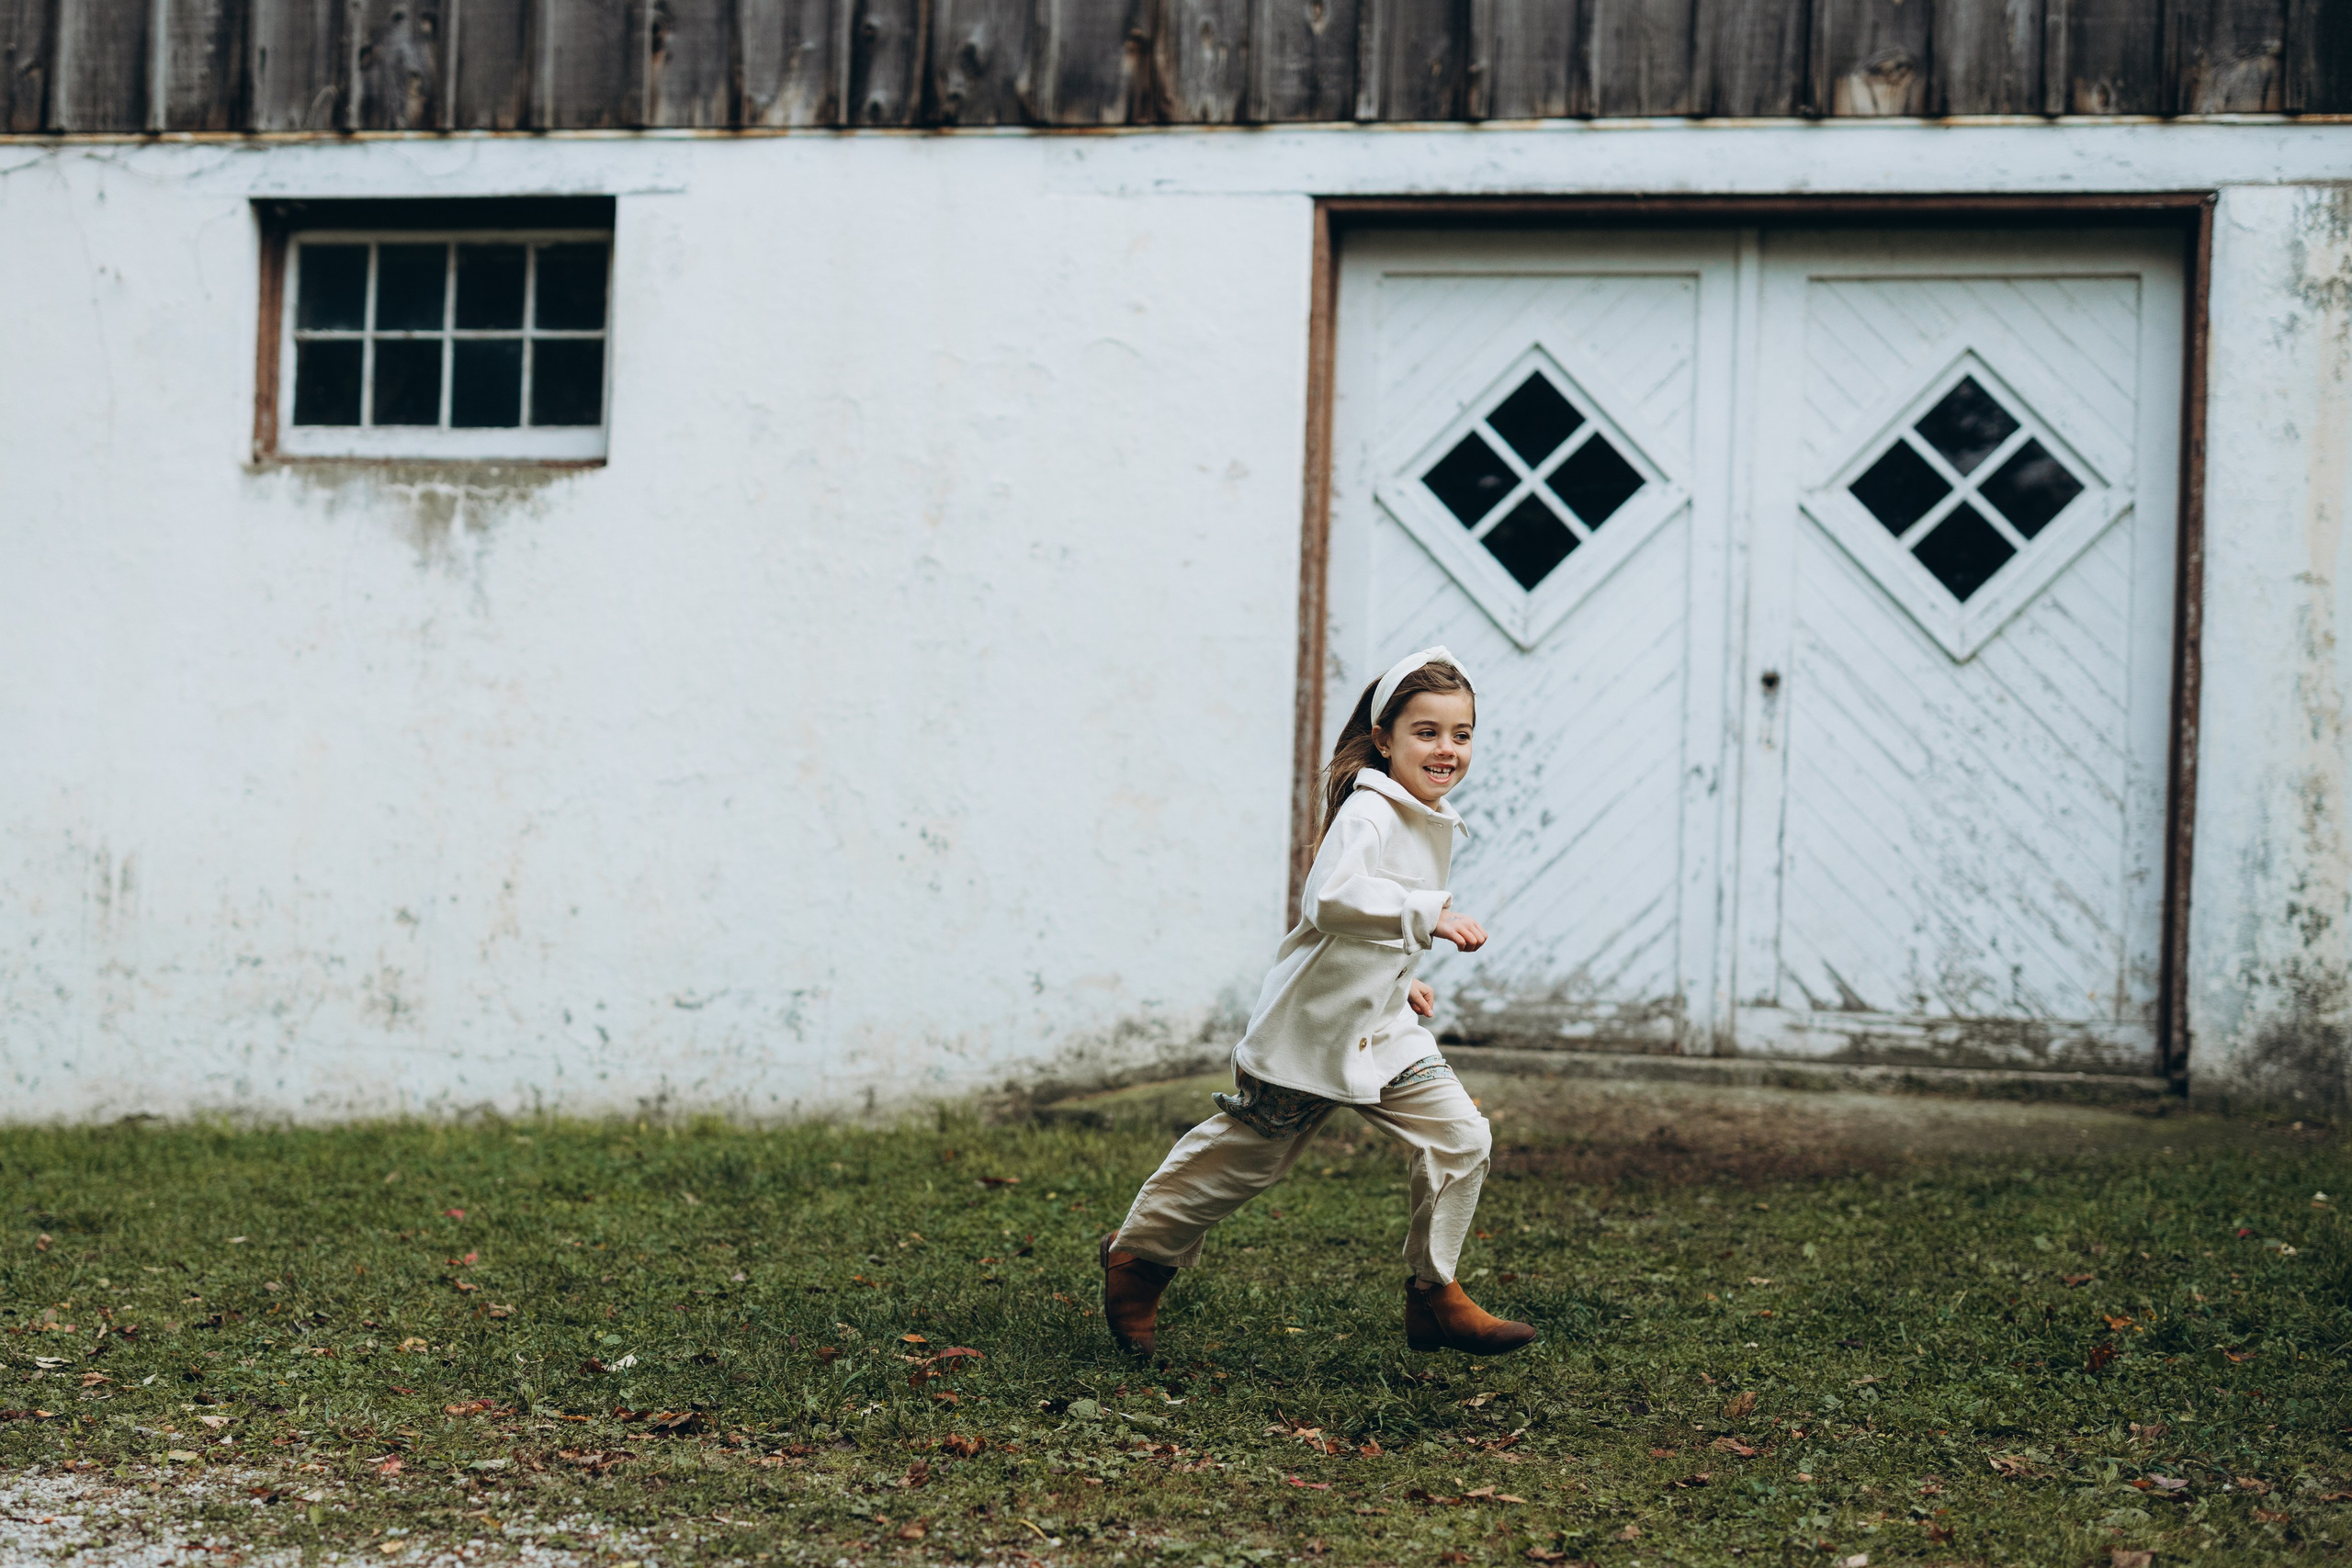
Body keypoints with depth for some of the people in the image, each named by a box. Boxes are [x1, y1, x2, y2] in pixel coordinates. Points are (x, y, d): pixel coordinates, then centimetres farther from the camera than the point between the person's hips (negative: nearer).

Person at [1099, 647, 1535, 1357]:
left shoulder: (1433, 823, 9)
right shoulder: (1368, 813, -20)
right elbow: (1333, 897, -38)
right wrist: (1429, 913, -40)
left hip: (1381, 1026, 8)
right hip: (1311, 1027, -8)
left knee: (1460, 1137, -4)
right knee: (1246, 1155, 6)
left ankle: (1434, 1296, 9)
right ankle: (1139, 1253, 28)